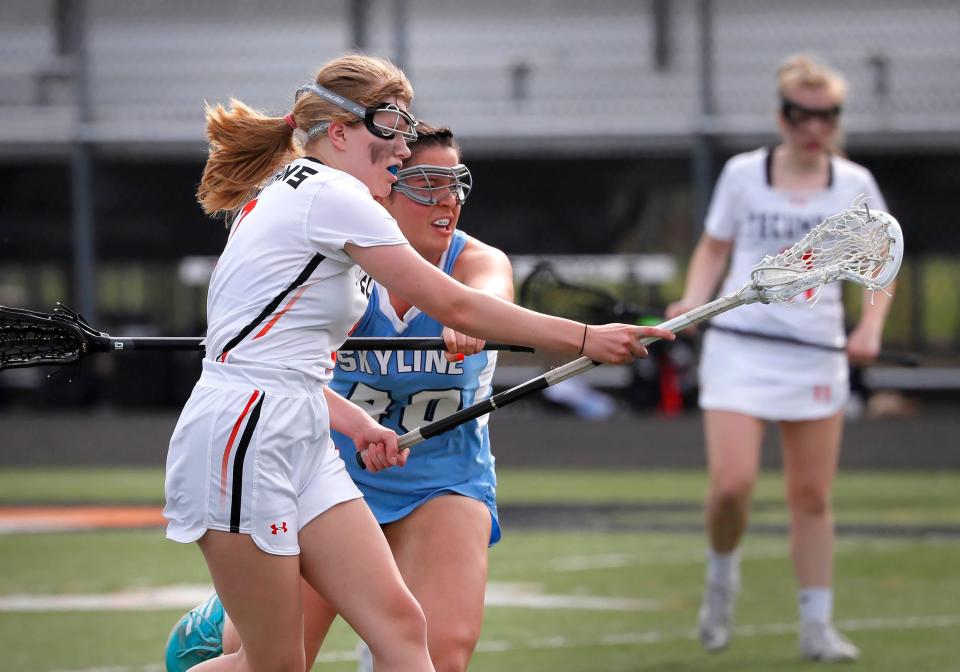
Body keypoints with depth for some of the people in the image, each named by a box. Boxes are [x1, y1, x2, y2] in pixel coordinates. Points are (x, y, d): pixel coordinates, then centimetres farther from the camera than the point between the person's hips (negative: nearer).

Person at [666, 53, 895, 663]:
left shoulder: (854, 184, 4)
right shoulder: (743, 175, 2)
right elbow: (714, 248, 11)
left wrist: (870, 327, -6)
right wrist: (694, 301, -7)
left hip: (815, 353, 1)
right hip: (739, 345, -1)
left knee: (812, 495, 3)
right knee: (732, 483, -15)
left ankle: (818, 625, 11)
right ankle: (722, 570, 15)